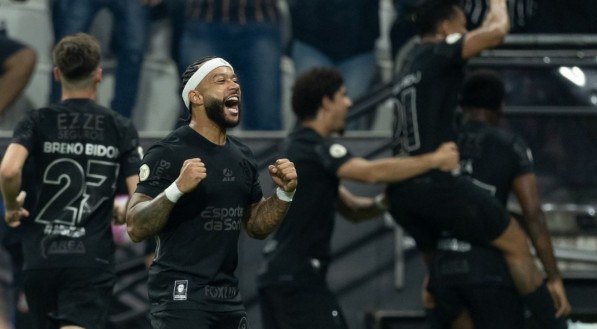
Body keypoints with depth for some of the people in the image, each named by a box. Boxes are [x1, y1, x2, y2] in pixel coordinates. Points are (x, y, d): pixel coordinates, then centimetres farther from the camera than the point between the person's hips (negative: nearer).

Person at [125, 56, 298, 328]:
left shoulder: (242, 156, 12)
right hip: (179, 295, -8)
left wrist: (284, 193, 4)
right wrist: (176, 189, -31)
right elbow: (135, 228, -16)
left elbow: (256, 226, 22)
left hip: (228, 296, 8)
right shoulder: (168, 153, -10)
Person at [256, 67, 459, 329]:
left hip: (278, 275, 10)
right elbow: (372, 172, -28)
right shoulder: (315, 147, -12)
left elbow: (352, 209, 20)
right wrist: (434, 160, -20)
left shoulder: (301, 148, 20)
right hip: (298, 278, -10)